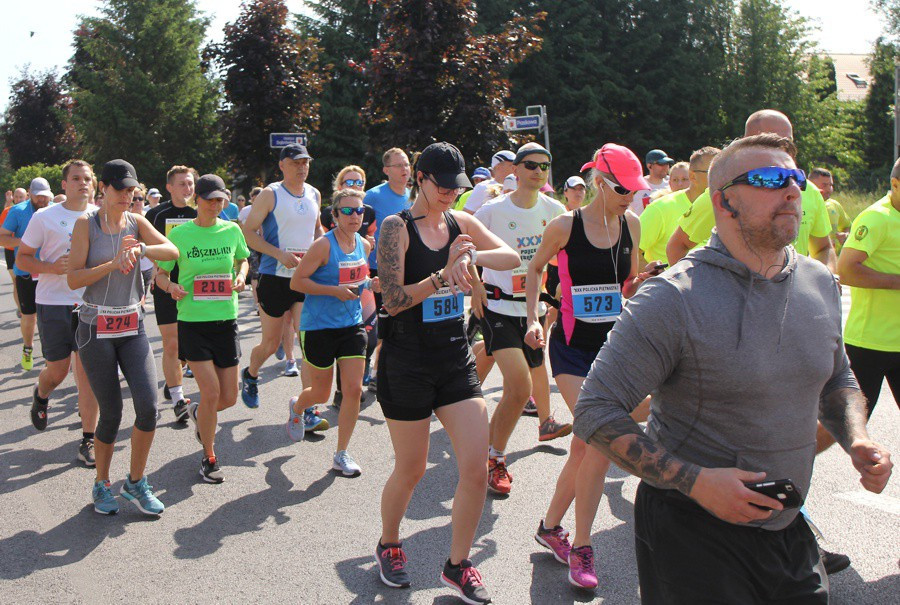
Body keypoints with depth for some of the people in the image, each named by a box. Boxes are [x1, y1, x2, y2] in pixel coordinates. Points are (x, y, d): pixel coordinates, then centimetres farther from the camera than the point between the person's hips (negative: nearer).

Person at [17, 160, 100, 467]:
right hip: (53, 303, -2)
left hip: (89, 303, 2)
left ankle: (88, 440, 5)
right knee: (57, 370, 6)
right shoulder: (45, 217, -2)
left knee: (88, 373, -2)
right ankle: (40, 395, 43)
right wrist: (51, 267, -17)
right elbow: (22, 258, 0)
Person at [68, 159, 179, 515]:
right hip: (96, 328, -3)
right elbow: (73, 279, -11)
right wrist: (113, 264, -22)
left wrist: (141, 249, -26)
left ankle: (136, 482, 11)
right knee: (111, 414, 1)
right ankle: (101, 485, 24)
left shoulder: (135, 222, 5)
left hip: (132, 327, 3)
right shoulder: (86, 224, -4)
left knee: (148, 406, -10)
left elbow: (172, 251, -9)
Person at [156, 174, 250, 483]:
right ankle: (209, 458, 12)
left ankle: (198, 413, 41)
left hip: (226, 321, 3)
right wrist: (171, 286, -18)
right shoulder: (180, 234, -4)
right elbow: (160, 273, 4)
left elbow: (242, 259, 21)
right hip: (193, 322, -3)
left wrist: (241, 276, 0)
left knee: (229, 397, 5)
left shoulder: (232, 230, 3)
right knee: (211, 393, -10)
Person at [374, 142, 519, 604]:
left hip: (456, 358, 4)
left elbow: (512, 257, -6)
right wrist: (445, 272, -23)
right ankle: (388, 545, 38)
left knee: (476, 468, -1)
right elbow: (393, 300, -17)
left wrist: (473, 256, -23)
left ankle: (458, 565, 19)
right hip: (407, 363, -4)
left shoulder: (461, 223, 5)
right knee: (411, 470, 9)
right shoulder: (396, 227, -9)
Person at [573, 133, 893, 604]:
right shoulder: (673, 299, -19)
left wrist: (857, 441, 0)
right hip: (691, 532, -6)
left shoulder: (821, 285, 3)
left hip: (786, 527, 6)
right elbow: (596, 411, -19)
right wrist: (695, 481, -25)